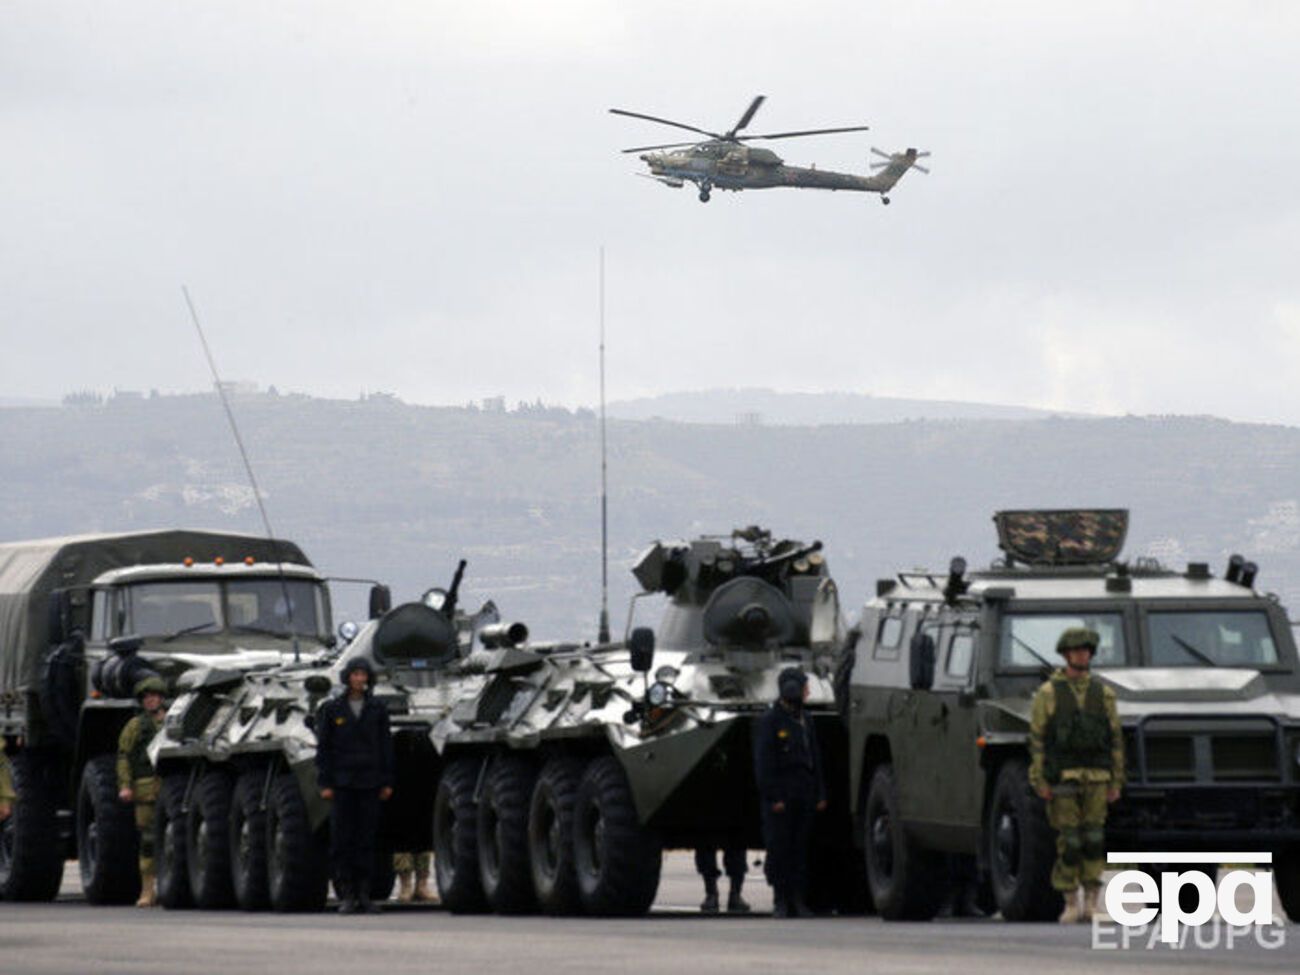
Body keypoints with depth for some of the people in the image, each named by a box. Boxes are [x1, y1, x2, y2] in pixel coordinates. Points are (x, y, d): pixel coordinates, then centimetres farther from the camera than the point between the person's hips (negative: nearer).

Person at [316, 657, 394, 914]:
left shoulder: (377, 710, 7)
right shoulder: (331, 709, 2)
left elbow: (385, 746, 9)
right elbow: (323, 747, 2)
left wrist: (387, 782, 3)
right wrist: (324, 784, -5)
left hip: (369, 783, 1)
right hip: (342, 783, -1)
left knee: (366, 839, 1)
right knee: (342, 838, -4)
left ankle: (364, 895, 6)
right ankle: (346, 896, 0)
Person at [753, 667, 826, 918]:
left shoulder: (805, 720, 15)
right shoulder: (770, 721, -6)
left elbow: (815, 759, 19)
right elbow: (763, 763, -10)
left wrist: (820, 794, 12)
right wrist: (773, 797, -15)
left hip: (803, 794, 6)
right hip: (780, 794, -6)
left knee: (800, 847, 5)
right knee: (779, 847, -4)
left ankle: (797, 899, 8)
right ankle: (780, 900, 0)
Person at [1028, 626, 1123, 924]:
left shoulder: (1104, 694, 8)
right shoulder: (1049, 693, 0)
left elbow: (1115, 739, 9)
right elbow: (1037, 738, -2)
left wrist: (1116, 782, 4)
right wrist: (1040, 782, -8)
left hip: (1096, 778, 2)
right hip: (1062, 776, -2)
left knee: (1093, 839, -5)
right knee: (1069, 841, -4)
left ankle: (1090, 902, -1)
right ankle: (1071, 904, 5)